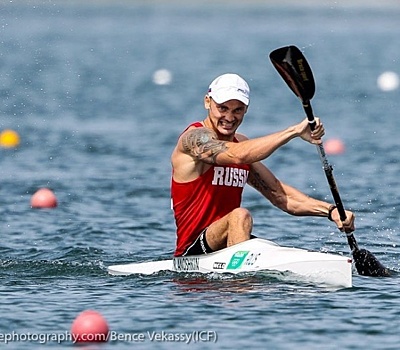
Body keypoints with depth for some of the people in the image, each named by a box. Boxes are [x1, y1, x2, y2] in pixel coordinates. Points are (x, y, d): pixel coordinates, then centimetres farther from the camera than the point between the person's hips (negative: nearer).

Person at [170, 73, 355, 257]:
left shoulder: (242, 143, 15)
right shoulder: (194, 137, -10)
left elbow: (279, 195, 10)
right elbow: (237, 156, -31)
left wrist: (331, 211, -4)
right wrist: (294, 131, -33)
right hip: (192, 252, -7)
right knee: (240, 216, -35)